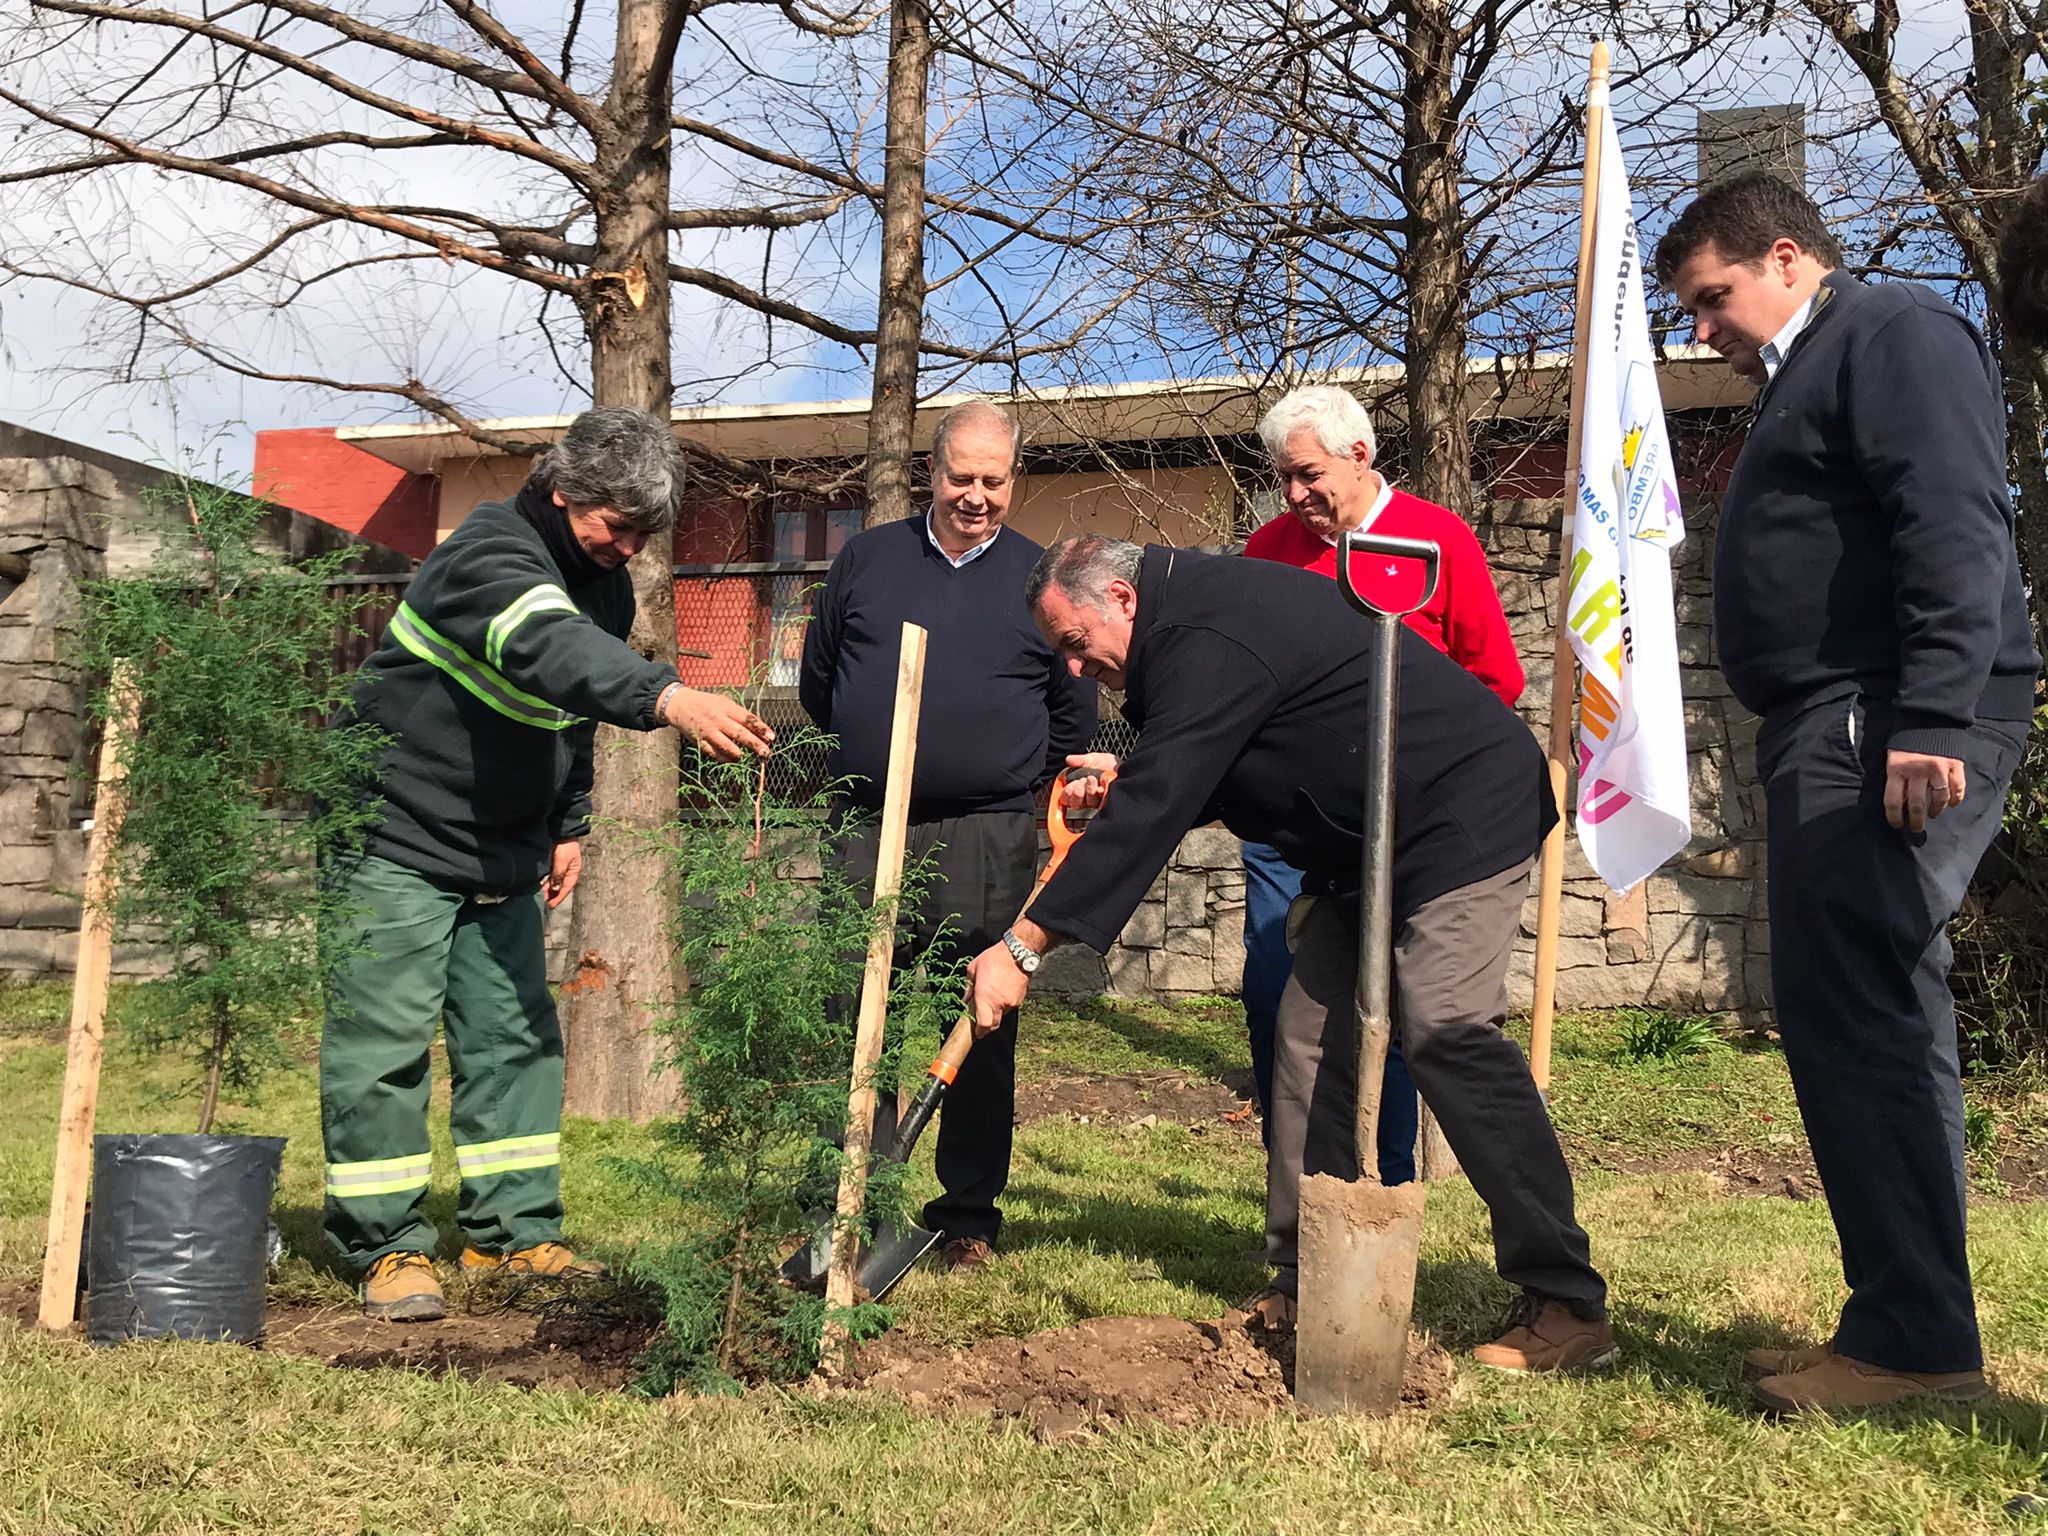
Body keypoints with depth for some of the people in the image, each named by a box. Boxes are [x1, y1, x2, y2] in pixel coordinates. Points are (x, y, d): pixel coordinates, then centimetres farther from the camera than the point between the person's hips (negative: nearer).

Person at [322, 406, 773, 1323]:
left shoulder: (604, 582, 5)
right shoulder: (490, 554, -22)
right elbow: (550, 648, -44)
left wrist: (569, 827, 15)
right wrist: (667, 697, -59)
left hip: (505, 852, 8)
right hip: (396, 834, -8)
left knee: (516, 1035, 8)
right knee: (382, 1040, -4)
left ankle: (513, 1232, 18)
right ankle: (387, 1247, 7)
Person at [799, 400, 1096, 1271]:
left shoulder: (1040, 578, 7)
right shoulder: (867, 559, 11)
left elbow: (1075, 712, 13)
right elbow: (817, 678, 19)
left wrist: (1018, 779, 7)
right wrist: (864, 753, 14)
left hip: (988, 840, -1)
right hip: (867, 831, 2)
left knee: (981, 1032, 4)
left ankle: (968, 1215, 14)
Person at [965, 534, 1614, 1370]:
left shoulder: (1212, 640, -23)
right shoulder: (1198, 611, 10)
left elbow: (1153, 809, -29)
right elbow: (1195, 781, 21)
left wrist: (1025, 946, -28)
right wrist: (1128, 782, 3)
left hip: (1464, 815, -11)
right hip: (1368, 839, 11)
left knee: (1447, 1034, -18)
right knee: (1312, 1035, 5)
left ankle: (1567, 1305, -10)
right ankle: (1304, 1289, 10)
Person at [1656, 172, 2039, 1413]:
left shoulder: (1894, 332, -2)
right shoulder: (1805, 380, 27)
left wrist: (1934, 720, -25)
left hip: (1892, 734, -10)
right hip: (1835, 736, 10)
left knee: (1858, 1017, -11)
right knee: (1873, 1021, 10)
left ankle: (1919, 1341, -5)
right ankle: (1907, 1325, 17)